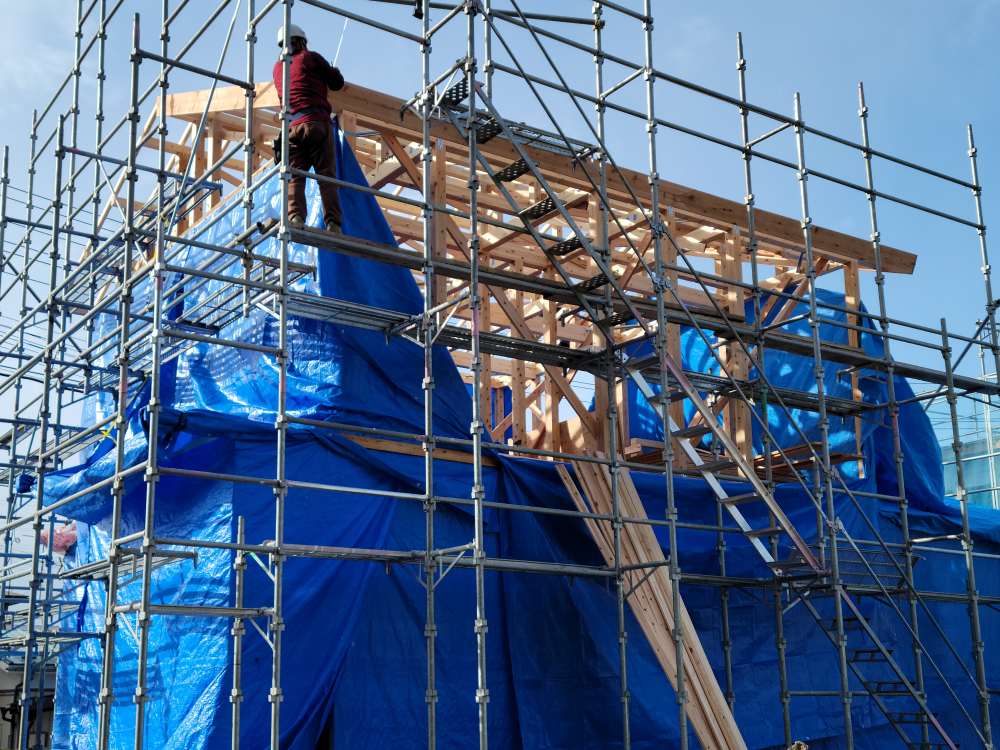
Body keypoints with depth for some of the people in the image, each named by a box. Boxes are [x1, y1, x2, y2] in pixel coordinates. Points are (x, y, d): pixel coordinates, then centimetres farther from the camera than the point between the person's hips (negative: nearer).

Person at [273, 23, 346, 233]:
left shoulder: (277, 68, 23)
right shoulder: (310, 57, 10)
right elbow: (337, 83, 12)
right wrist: (334, 71, 36)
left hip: (292, 127, 3)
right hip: (317, 121, -3)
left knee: (294, 177, -3)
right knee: (327, 175, -6)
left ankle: (295, 216, -24)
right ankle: (332, 221, -18)